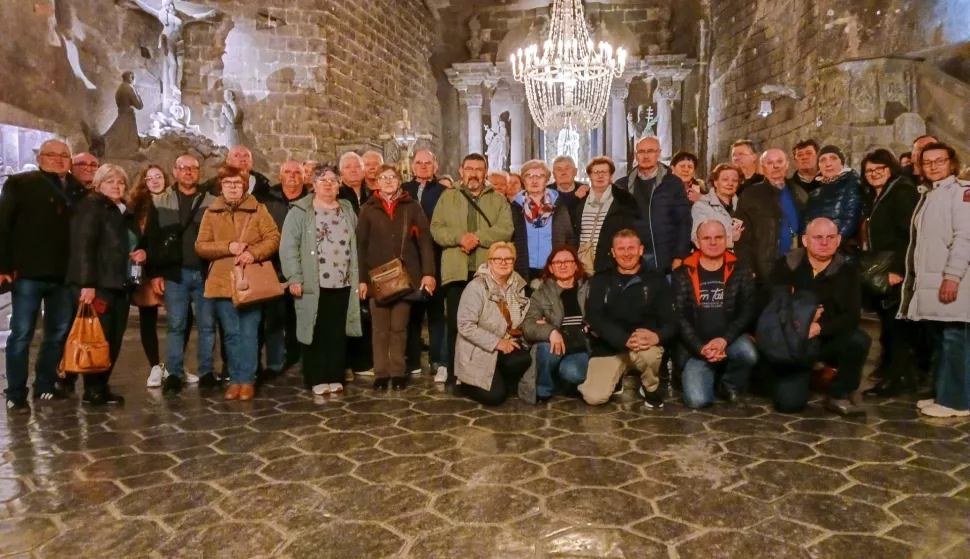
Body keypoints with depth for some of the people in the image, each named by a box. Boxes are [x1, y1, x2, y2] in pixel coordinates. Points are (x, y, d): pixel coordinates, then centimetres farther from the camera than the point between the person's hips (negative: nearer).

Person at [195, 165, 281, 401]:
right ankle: (235, 379, 18)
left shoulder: (258, 209, 3)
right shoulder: (211, 213, 8)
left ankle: (247, 380, 10)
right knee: (232, 334, 8)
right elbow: (200, 245, 2)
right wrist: (228, 247, -14)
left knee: (249, 334, 1)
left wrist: (254, 253, -20)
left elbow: (273, 238, -4)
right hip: (222, 282, 2)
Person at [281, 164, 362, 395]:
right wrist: (294, 278, -14)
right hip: (313, 285, -3)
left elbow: (355, 247, 16)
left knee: (338, 333, 7)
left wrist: (359, 279, 11)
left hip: (343, 284, 4)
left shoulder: (348, 211, 15)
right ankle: (317, 380, 10)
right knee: (316, 333, 2)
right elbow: (289, 247, -6)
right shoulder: (300, 212, 1)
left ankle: (335, 378, 16)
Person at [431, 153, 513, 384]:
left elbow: (505, 230, -3)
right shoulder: (448, 197, 13)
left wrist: (477, 237, -16)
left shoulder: (499, 199, 12)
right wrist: (460, 237, -14)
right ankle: (455, 374, 10)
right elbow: (436, 229, 3)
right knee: (456, 324, 2)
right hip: (457, 271, 0)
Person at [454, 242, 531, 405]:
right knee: (494, 396, -16)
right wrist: (497, 342, -23)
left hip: (507, 344, 5)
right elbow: (465, 326, -22)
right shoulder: (476, 287, -17)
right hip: (478, 351, -5)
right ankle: (467, 384, 17)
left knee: (523, 360, -27)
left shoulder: (517, 286, 3)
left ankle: (503, 383, 6)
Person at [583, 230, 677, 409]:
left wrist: (657, 336, -30)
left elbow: (671, 320, -5)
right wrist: (625, 340, -27)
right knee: (594, 397, -19)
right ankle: (617, 375, 18)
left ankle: (651, 388, -1)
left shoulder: (656, 280, 2)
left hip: (644, 345, -1)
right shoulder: (600, 281, 3)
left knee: (648, 353, -37)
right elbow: (595, 319, -10)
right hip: (608, 347, 1)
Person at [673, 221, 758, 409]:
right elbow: (680, 317, -5)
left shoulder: (740, 271, 3)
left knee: (749, 354, -34)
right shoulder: (683, 274, 1)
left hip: (730, 339, 1)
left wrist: (724, 339, -19)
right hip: (696, 347, -1)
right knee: (697, 400, -19)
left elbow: (748, 311, -4)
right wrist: (701, 348, -18)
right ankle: (709, 375, 18)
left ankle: (730, 385, 1)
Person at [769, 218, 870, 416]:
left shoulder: (847, 270, -4)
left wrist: (819, 327, -32)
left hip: (829, 340, 2)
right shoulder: (785, 266, -6)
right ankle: (803, 375, 21)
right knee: (788, 403, -17)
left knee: (859, 340, -31)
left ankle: (839, 396, -7)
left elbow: (852, 316, -15)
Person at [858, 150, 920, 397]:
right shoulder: (873, 197, 17)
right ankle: (902, 375, 20)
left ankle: (896, 377, -3)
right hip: (882, 270, 9)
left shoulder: (902, 192, -9)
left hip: (897, 271, -9)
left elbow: (907, 234, -19)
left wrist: (897, 269, -24)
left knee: (895, 324, -8)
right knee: (889, 324, 11)